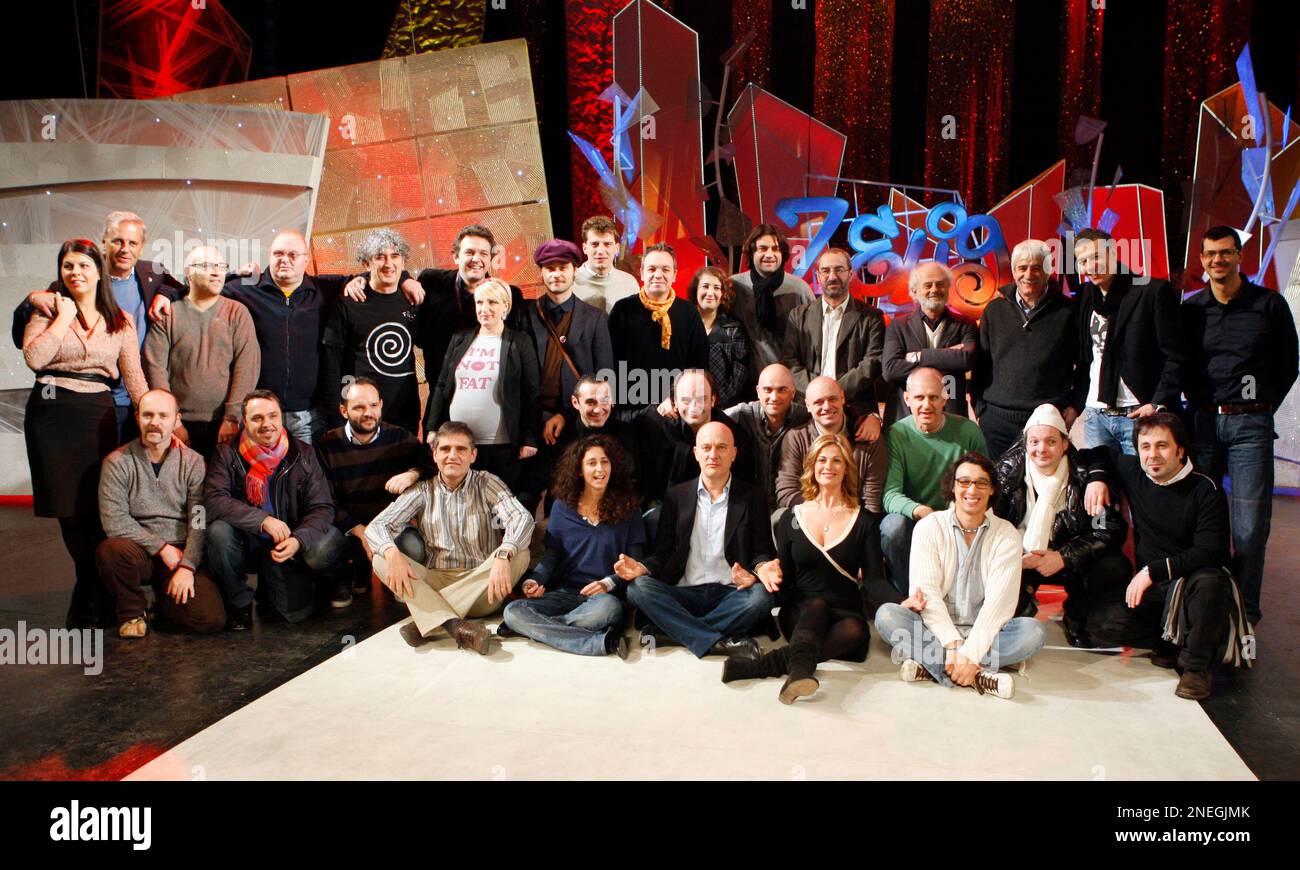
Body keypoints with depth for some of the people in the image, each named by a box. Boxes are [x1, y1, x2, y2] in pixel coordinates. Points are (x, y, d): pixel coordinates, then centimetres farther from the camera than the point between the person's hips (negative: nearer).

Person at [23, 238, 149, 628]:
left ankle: (91, 605, 15)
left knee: (97, 507, -1)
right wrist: (64, 317, -7)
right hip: (51, 413, 0)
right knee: (69, 511, 1)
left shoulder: (120, 321, 10)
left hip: (98, 414, 0)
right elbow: (34, 358, -11)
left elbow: (133, 375, 6)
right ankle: (98, 595, 16)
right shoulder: (48, 311, 6)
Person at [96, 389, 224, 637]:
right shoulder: (117, 462, -1)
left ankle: (164, 597, 16)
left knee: (212, 619, -19)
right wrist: (162, 547, -13)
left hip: (182, 554, 0)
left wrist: (187, 566, -17)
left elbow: (200, 522, -6)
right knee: (111, 550, -36)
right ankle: (132, 611, -5)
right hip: (139, 552, 0)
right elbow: (114, 521, -9)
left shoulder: (193, 462, 2)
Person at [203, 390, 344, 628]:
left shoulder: (303, 455, -2)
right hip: (244, 545, -1)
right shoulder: (227, 454, -5)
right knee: (219, 531, -31)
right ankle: (239, 602, -4)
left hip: (286, 547, 1)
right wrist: (264, 520, -29)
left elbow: (322, 507, -7)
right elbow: (213, 501, -19)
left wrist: (299, 539, -26)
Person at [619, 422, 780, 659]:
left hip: (732, 594, -1)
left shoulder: (752, 497, 8)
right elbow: (661, 552, 10)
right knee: (638, 586, -26)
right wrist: (642, 567, -12)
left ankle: (669, 632, -26)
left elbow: (761, 551, 6)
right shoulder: (677, 496, 12)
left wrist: (762, 568, -19)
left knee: (762, 595, -33)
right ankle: (719, 643, -31)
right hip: (684, 593, 1)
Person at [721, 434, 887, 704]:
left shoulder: (863, 521, 7)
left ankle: (762, 665, -46)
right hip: (800, 614, 1)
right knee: (817, 605, -34)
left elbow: (874, 578, -1)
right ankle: (800, 669, -60)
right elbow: (783, 578, 8)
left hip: (845, 615, 0)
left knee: (855, 630, -35)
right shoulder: (791, 518, 10)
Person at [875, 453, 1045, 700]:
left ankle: (930, 666, -29)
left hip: (984, 633, 1)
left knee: (1032, 630, -26)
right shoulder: (929, 527, -1)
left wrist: (970, 653, -24)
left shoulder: (1007, 535, 0)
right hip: (937, 630, 0)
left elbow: (999, 601, -11)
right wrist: (953, 645, -24)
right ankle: (977, 675, -34)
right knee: (886, 614, -25)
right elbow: (926, 591, -11)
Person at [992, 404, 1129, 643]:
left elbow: (1111, 530, -13)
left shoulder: (1082, 473, -9)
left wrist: (1064, 558, -24)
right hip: (1019, 559, 0)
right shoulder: (1009, 469, -7)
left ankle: (1077, 621, 6)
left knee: (1116, 568, -26)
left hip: (1069, 562, 0)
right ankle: (1022, 606, 7)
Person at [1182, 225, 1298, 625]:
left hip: (1250, 424, -2)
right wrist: (1198, 403, 9)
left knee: (1250, 524, -4)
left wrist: (1261, 407, 6)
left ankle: (1245, 612, 5)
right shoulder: (1190, 309, 9)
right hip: (1201, 421, 2)